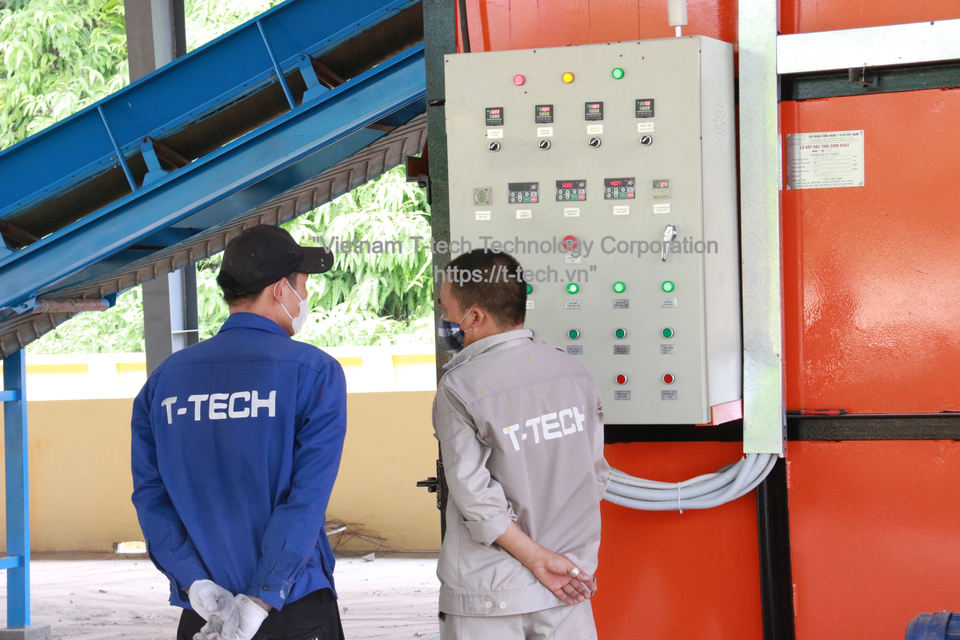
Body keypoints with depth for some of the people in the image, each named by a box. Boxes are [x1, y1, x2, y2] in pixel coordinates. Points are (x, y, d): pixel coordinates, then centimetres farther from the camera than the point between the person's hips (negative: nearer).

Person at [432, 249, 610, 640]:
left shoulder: (460, 390, -14)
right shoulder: (574, 373, 2)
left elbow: (475, 497, -17)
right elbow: (597, 473, 6)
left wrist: (536, 558, -10)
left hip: (488, 597, -4)